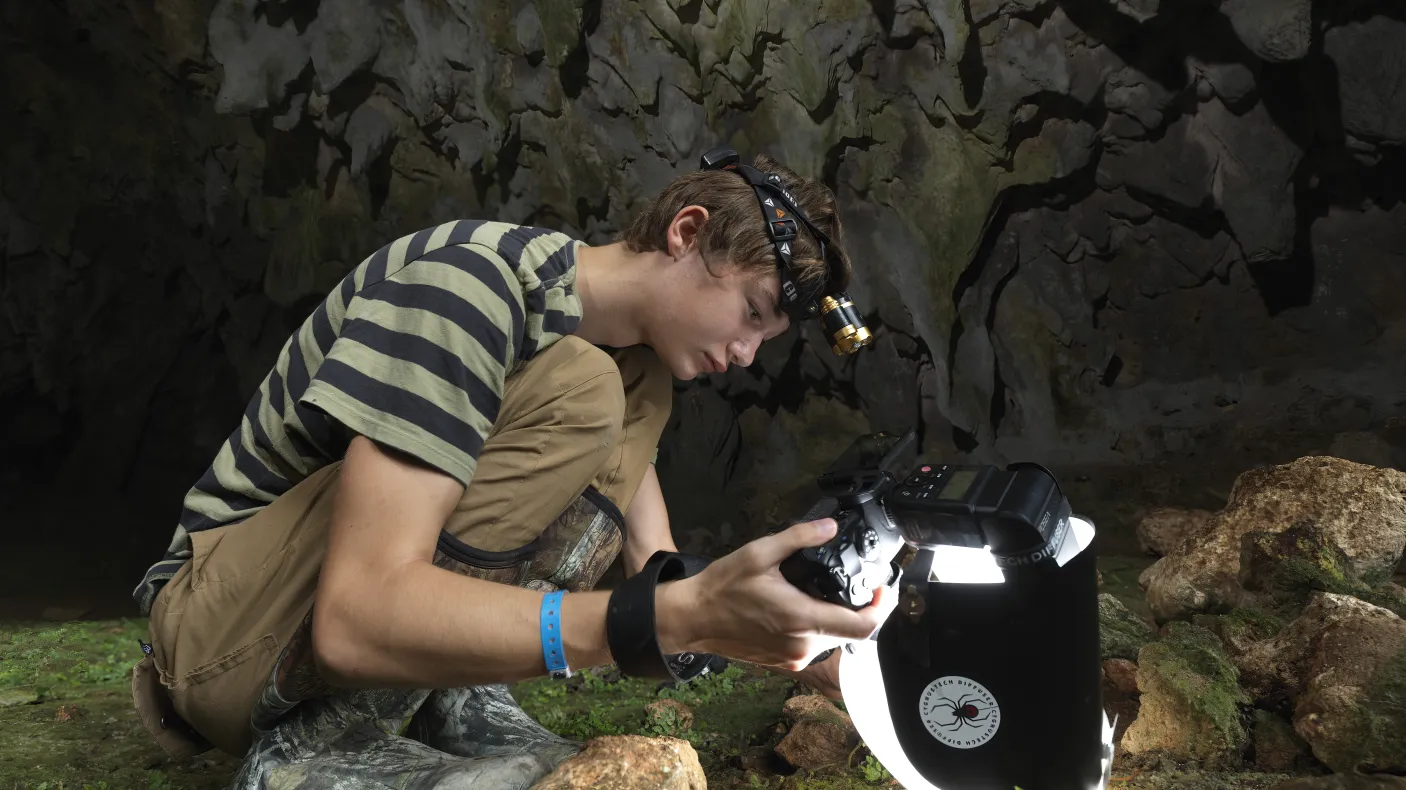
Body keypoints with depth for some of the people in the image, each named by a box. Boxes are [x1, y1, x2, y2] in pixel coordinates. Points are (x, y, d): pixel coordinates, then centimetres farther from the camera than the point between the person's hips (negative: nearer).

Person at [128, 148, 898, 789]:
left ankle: (453, 700, -9)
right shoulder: (468, 282, -25)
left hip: (398, 627, 8)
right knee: (576, 392, -27)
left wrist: (806, 654, -6)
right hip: (233, 625, -7)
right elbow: (357, 618, -34)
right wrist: (680, 617, -41)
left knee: (642, 387, -2)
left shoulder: (619, 330, 2)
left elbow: (657, 575, 5)